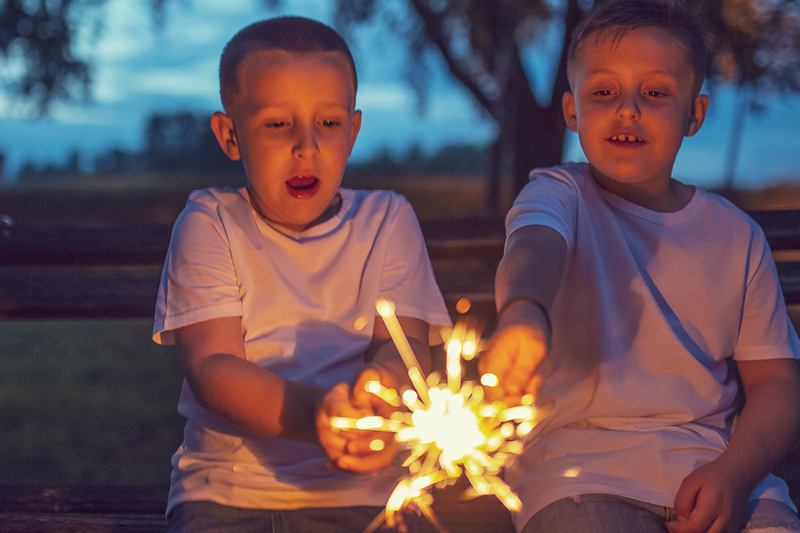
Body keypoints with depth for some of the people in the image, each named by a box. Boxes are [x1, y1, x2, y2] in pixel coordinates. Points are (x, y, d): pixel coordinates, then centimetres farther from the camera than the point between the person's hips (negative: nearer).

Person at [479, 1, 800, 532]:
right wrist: (524, 313, -46)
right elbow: (535, 247, -22)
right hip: (581, 466, -2)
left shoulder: (735, 233, 12)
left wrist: (736, 472, -10)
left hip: (713, 463, 3)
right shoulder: (560, 194, 3)